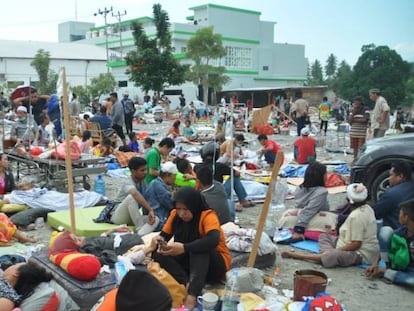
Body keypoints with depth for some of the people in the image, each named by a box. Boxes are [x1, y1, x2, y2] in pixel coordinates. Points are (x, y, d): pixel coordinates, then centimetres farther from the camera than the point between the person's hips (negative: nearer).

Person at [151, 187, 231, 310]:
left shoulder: (207, 216, -22)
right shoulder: (175, 215, -6)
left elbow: (213, 240, -40)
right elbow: (164, 235, -1)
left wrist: (184, 248, -48)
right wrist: (160, 240, -26)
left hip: (216, 265, -5)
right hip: (191, 262, 6)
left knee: (198, 247, -36)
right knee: (158, 254, -15)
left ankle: (192, 294, -44)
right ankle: (187, 283, -31)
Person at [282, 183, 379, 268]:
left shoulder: (356, 216, -24)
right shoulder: (367, 208, 5)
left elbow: (356, 244, -24)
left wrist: (335, 250, -18)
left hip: (361, 254, -11)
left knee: (332, 256, -37)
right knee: (324, 236, 15)